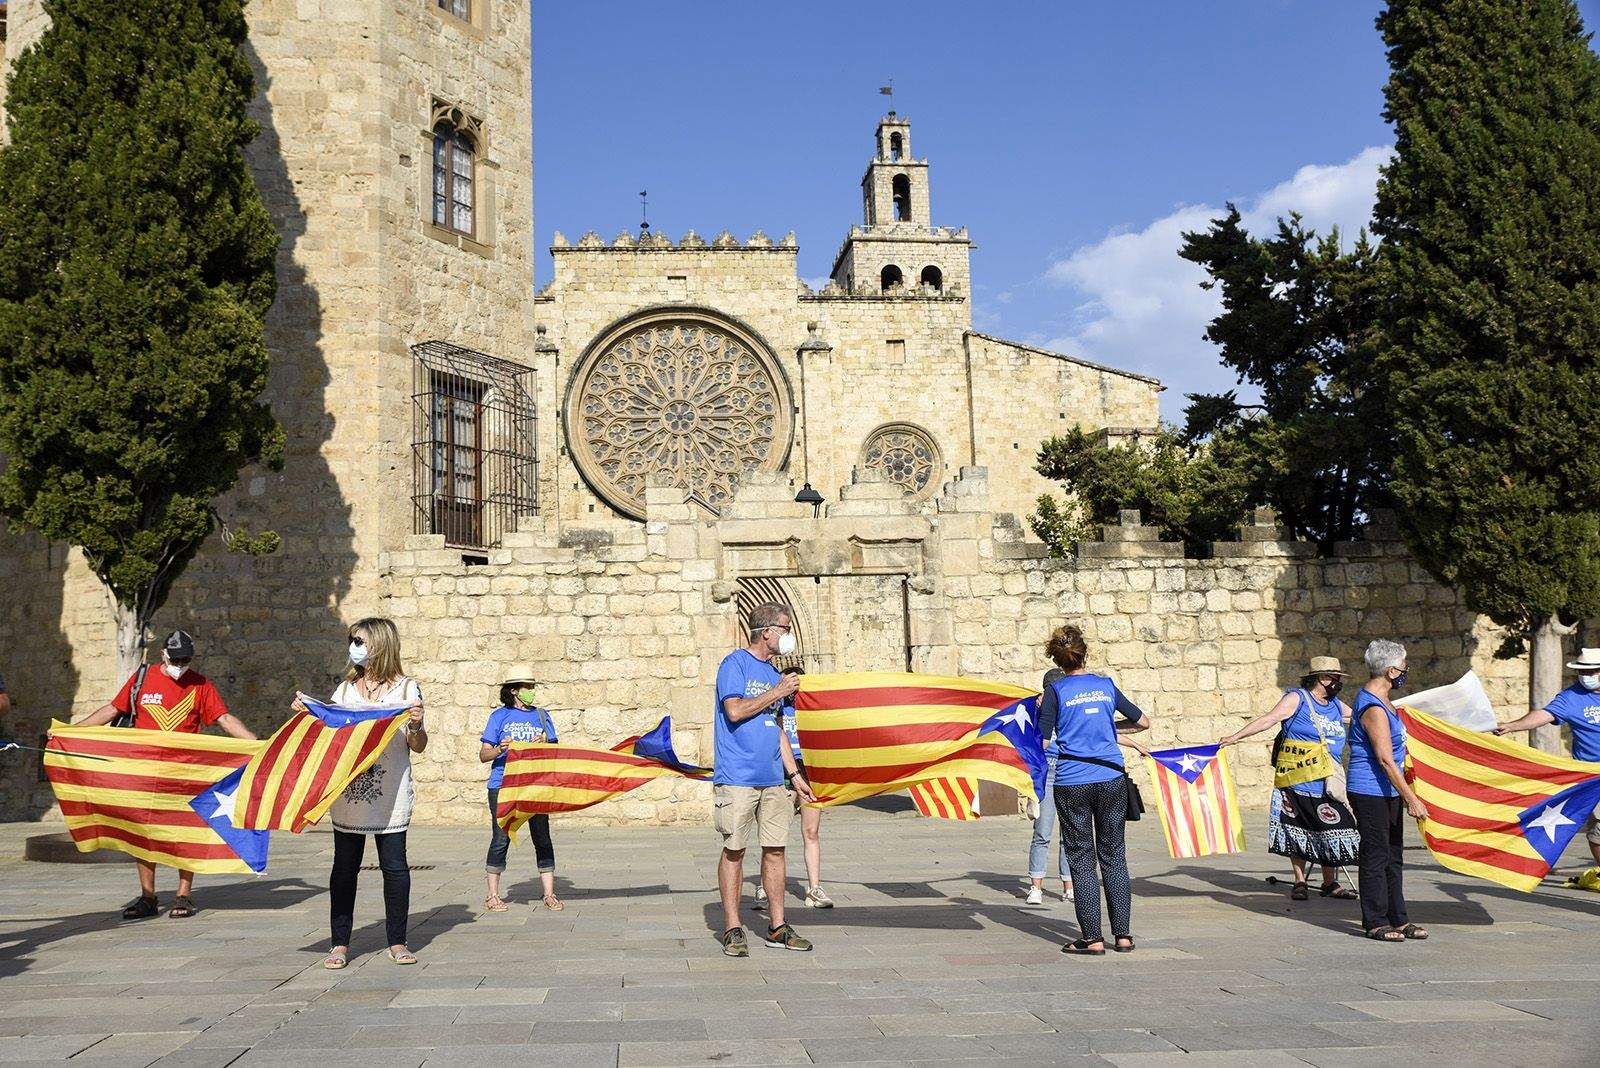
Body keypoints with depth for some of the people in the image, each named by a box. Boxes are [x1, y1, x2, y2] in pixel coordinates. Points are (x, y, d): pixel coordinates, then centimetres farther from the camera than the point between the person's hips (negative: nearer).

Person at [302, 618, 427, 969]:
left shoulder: (406, 688, 1)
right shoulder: (345, 689, 11)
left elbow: (418, 746, 0)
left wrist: (416, 725, -19)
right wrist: (305, 712, 0)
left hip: (391, 793, -3)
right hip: (348, 792, 3)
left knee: (394, 865, 2)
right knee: (344, 866, 4)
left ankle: (397, 943, 12)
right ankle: (340, 944, 12)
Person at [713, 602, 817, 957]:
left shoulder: (772, 673, 18)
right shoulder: (735, 663, -4)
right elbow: (734, 711, -17)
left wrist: (794, 773, 18)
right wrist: (777, 692, -9)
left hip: (773, 779, 7)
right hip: (738, 777, -7)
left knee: (775, 849, 7)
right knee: (734, 850, -2)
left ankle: (777, 927, 15)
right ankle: (732, 929, 7)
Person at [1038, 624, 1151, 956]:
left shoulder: (1056, 691, -3)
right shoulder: (1106, 685, 7)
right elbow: (1143, 721, 18)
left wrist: (1042, 708, 11)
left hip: (1072, 784, -3)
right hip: (1111, 779, 3)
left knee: (1081, 860, 4)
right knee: (1114, 857, 11)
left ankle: (1092, 938, 3)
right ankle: (1123, 935, 12)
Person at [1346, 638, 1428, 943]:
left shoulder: (1380, 700, 13)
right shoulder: (1373, 709, -20)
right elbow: (1385, 760, -23)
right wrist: (1411, 798, -23)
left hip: (1388, 792, 10)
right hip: (1371, 793, -10)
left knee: (1393, 855, 14)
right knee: (1376, 856, -3)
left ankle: (1398, 918, 21)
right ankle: (1375, 923, 5)